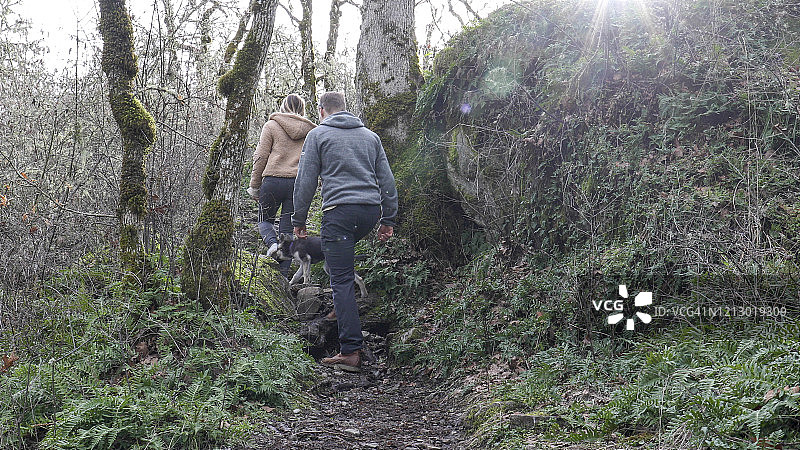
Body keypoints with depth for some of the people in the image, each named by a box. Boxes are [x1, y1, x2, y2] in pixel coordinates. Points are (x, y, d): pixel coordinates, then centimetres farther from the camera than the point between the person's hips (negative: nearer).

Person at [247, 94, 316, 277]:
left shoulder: (272, 125, 4)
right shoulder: (310, 130, 12)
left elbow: (260, 157, 0)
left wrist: (254, 186, 6)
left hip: (273, 180, -2)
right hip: (299, 182, 2)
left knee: (265, 219, 20)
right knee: (288, 229, 8)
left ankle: (272, 243, -10)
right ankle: (282, 275, 5)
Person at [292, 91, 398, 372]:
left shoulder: (318, 135, 8)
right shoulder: (370, 135, 19)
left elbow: (306, 181, 3)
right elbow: (387, 180, 16)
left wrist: (299, 220, 10)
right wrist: (388, 219, 19)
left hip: (340, 210, -5)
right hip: (371, 211, 5)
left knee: (341, 281, -4)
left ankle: (351, 352, -8)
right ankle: (343, 308, 26)